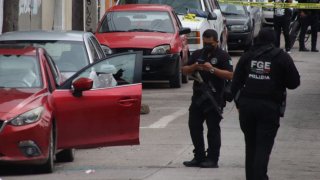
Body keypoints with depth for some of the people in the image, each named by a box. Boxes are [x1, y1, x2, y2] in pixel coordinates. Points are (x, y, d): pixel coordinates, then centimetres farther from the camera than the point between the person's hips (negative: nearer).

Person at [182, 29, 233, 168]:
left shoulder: (223, 56, -2)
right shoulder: (197, 54, 16)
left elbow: (230, 75, -12)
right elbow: (184, 70, 15)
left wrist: (212, 69, -21)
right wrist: (193, 67, -6)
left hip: (214, 98, -6)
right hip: (198, 97, 6)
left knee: (213, 129, -4)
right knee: (194, 127, 6)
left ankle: (212, 159, -1)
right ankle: (199, 157, 14)